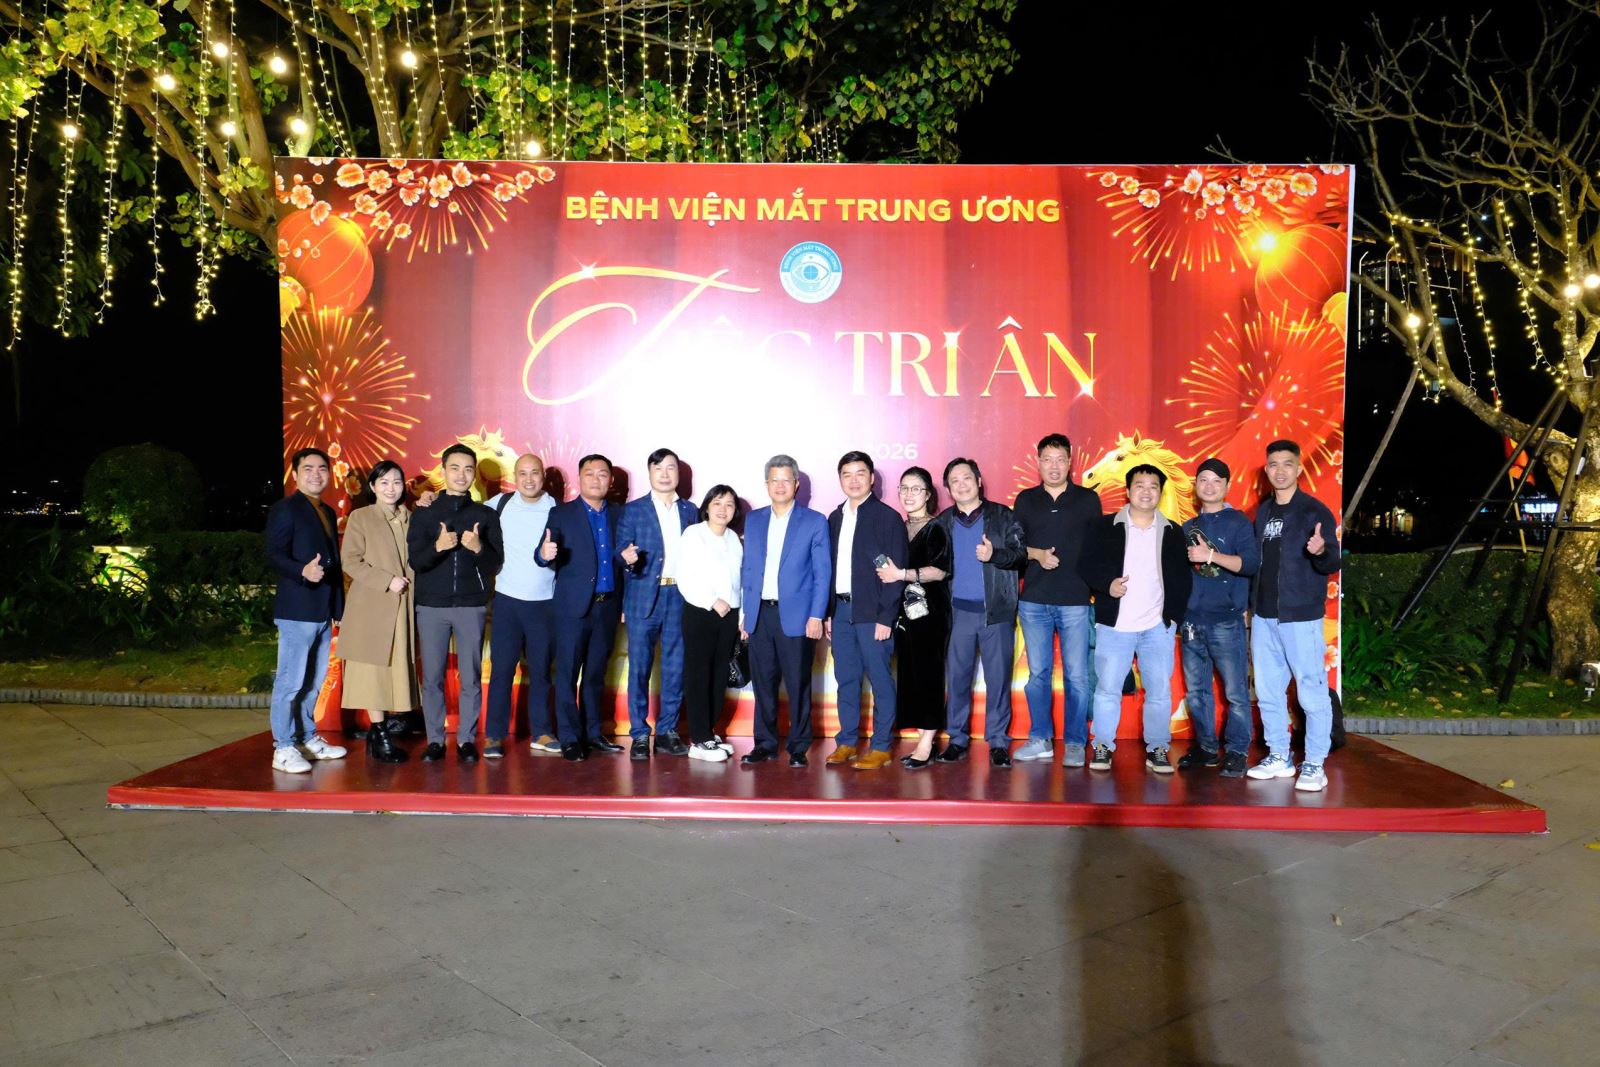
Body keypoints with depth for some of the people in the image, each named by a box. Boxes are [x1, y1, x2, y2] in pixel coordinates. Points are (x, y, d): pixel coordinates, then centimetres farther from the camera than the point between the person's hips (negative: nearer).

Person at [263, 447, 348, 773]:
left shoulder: (328, 513, 18)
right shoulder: (285, 509, -6)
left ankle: (307, 738, 26)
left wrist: (338, 607, 16)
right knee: (291, 680, -6)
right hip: (297, 609, -8)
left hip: (324, 611, 8)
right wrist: (303, 571, -33)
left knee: (314, 680, 15)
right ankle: (283, 749, 0)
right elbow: (274, 555, -15)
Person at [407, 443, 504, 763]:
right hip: (432, 606, 0)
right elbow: (415, 561, -2)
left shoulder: (486, 515, 7)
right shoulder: (424, 514, 6)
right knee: (432, 677, 3)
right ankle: (435, 740, 13)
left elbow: (495, 564, 3)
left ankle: (467, 740, 10)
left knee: (471, 677, 1)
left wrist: (478, 549, -18)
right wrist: (437, 547, -22)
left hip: (472, 606, 0)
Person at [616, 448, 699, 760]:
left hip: (680, 597, 2)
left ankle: (667, 731, 16)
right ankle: (639, 735, 8)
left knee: (675, 667, 6)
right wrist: (628, 559, -23)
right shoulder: (632, 511, 3)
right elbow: (622, 555, -2)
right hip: (644, 598, -2)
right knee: (639, 667, 0)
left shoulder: (690, 511, 11)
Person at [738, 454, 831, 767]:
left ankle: (798, 747, 13)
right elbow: (746, 568, 14)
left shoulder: (814, 521, 0)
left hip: (796, 616, -3)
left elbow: (822, 573, -2)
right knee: (763, 683, 8)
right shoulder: (753, 520, 12)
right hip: (759, 615, 4)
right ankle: (765, 744, 19)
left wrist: (816, 615, -9)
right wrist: (744, 612, 8)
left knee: (798, 685, 2)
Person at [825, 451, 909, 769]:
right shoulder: (835, 518, 13)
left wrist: (886, 617, -13)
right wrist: (827, 612, 9)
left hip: (872, 612, -5)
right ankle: (847, 742, 19)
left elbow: (895, 571, -8)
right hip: (841, 609, 5)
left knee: (880, 679, -1)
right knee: (845, 679, 10)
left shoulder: (887, 517, -4)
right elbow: (830, 567, 14)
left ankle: (881, 747, 7)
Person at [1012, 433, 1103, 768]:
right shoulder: (1026, 499, 10)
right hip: (1034, 601, 2)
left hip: (1076, 601, -2)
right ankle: (1040, 740, 17)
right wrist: (1037, 554, -8)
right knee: (1038, 673, 7)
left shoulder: (1088, 499, 5)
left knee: (1077, 675, -1)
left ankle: (1074, 743, 8)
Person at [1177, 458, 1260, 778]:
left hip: (1225, 620, -5)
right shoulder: (1189, 527, 16)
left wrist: (1211, 555, -21)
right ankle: (1205, 747, 19)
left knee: (1235, 691, -3)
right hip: (1190, 619, 5)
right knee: (1196, 690, 9)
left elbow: (1251, 563, -12)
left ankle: (1235, 752, 5)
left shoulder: (1238, 522, 1)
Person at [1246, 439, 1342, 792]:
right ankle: (1279, 757, 24)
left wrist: (1321, 552, -33)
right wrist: (1253, 605, 9)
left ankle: (1314, 765, 7)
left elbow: (1333, 564, -11)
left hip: (1301, 617, -6)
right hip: (1263, 616, 6)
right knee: (1267, 691, 12)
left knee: (1312, 693, -3)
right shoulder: (1263, 512, 12)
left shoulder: (1315, 510, -6)